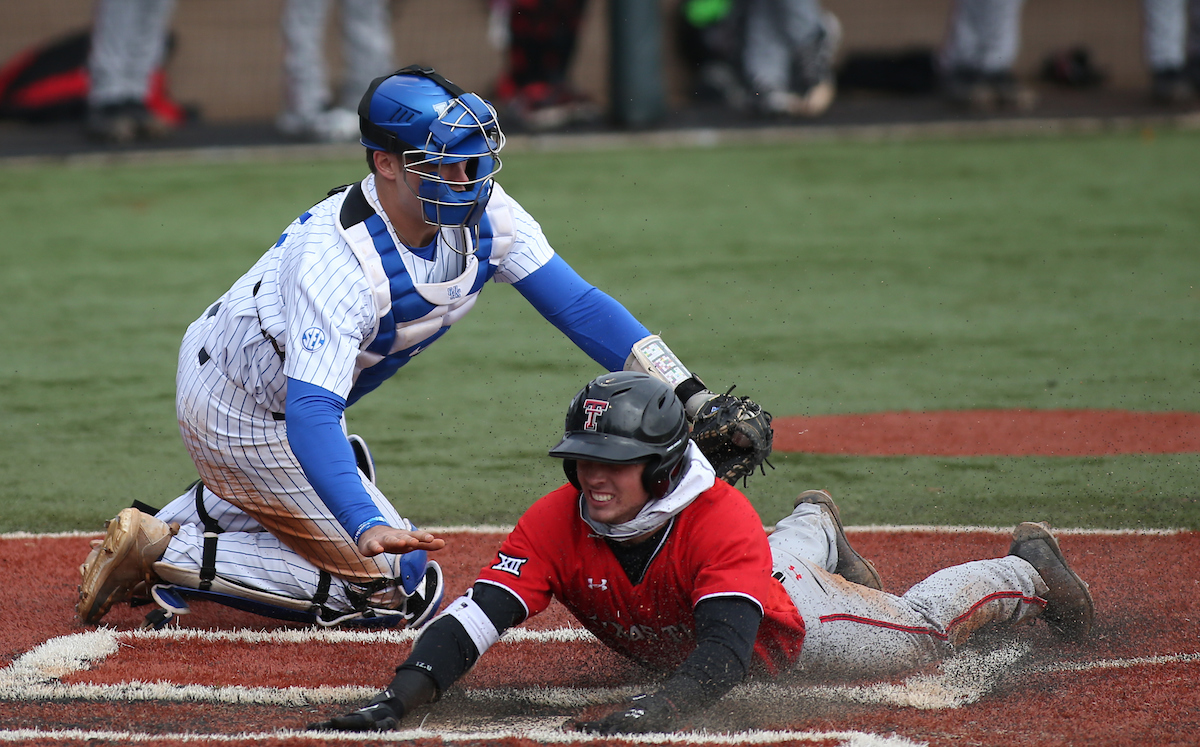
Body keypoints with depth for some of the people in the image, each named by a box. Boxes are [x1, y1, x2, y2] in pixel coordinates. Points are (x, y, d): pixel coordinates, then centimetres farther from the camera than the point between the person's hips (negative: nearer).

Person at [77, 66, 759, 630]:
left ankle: (188, 521, 28)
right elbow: (310, 410, -46)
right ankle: (166, 554, -5)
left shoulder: (484, 213, -16)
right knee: (395, 582, -7)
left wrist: (693, 397, -24)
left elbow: (577, 303, -15)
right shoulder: (339, 256, -38)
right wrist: (368, 526, -61)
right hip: (241, 413, -9)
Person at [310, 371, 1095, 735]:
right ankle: (816, 529, 74)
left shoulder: (720, 519, -47)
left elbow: (728, 646, -59)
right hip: (666, 644, 5)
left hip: (787, 624, -5)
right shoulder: (557, 523, -37)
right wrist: (398, 700, -62)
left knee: (922, 628, 19)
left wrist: (659, 709, -79)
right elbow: (477, 617, -45)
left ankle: (1028, 570, 48)